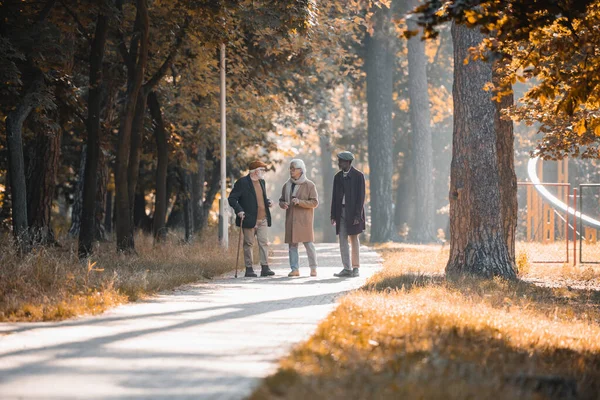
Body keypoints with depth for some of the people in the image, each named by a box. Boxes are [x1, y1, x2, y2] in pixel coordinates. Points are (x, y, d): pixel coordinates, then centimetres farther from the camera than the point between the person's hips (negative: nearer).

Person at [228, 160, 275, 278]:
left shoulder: (261, 182, 14)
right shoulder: (242, 182, -8)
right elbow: (232, 198, -9)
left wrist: (268, 202, 6)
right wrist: (239, 210, -20)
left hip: (262, 219, 6)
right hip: (249, 219, -6)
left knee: (264, 242, 0)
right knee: (249, 244, 1)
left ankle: (265, 268, 1)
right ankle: (249, 269, 6)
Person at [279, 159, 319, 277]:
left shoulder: (309, 185, -1)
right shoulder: (287, 185, 14)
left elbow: (315, 202, -6)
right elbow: (281, 200, 22)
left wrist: (300, 202, -17)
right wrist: (283, 204, -3)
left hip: (304, 219, -4)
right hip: (291, 220, 4)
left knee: (308, 243, -6)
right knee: (292, 244, 1)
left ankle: (313, 268, 4)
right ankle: (295, 269, 4)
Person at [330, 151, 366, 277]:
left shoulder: (358, 176, -7)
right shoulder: (338, 177, 10)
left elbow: (361, 196, -11)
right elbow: (335, 197, 10)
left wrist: (357, 215, -17)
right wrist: (333, 215, 5)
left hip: (354, 211, -5)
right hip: (341, 211, 5)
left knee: (354, 239, -1)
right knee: (343, 240, 0)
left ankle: (355, 268, 6)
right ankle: (347, 269, 1)